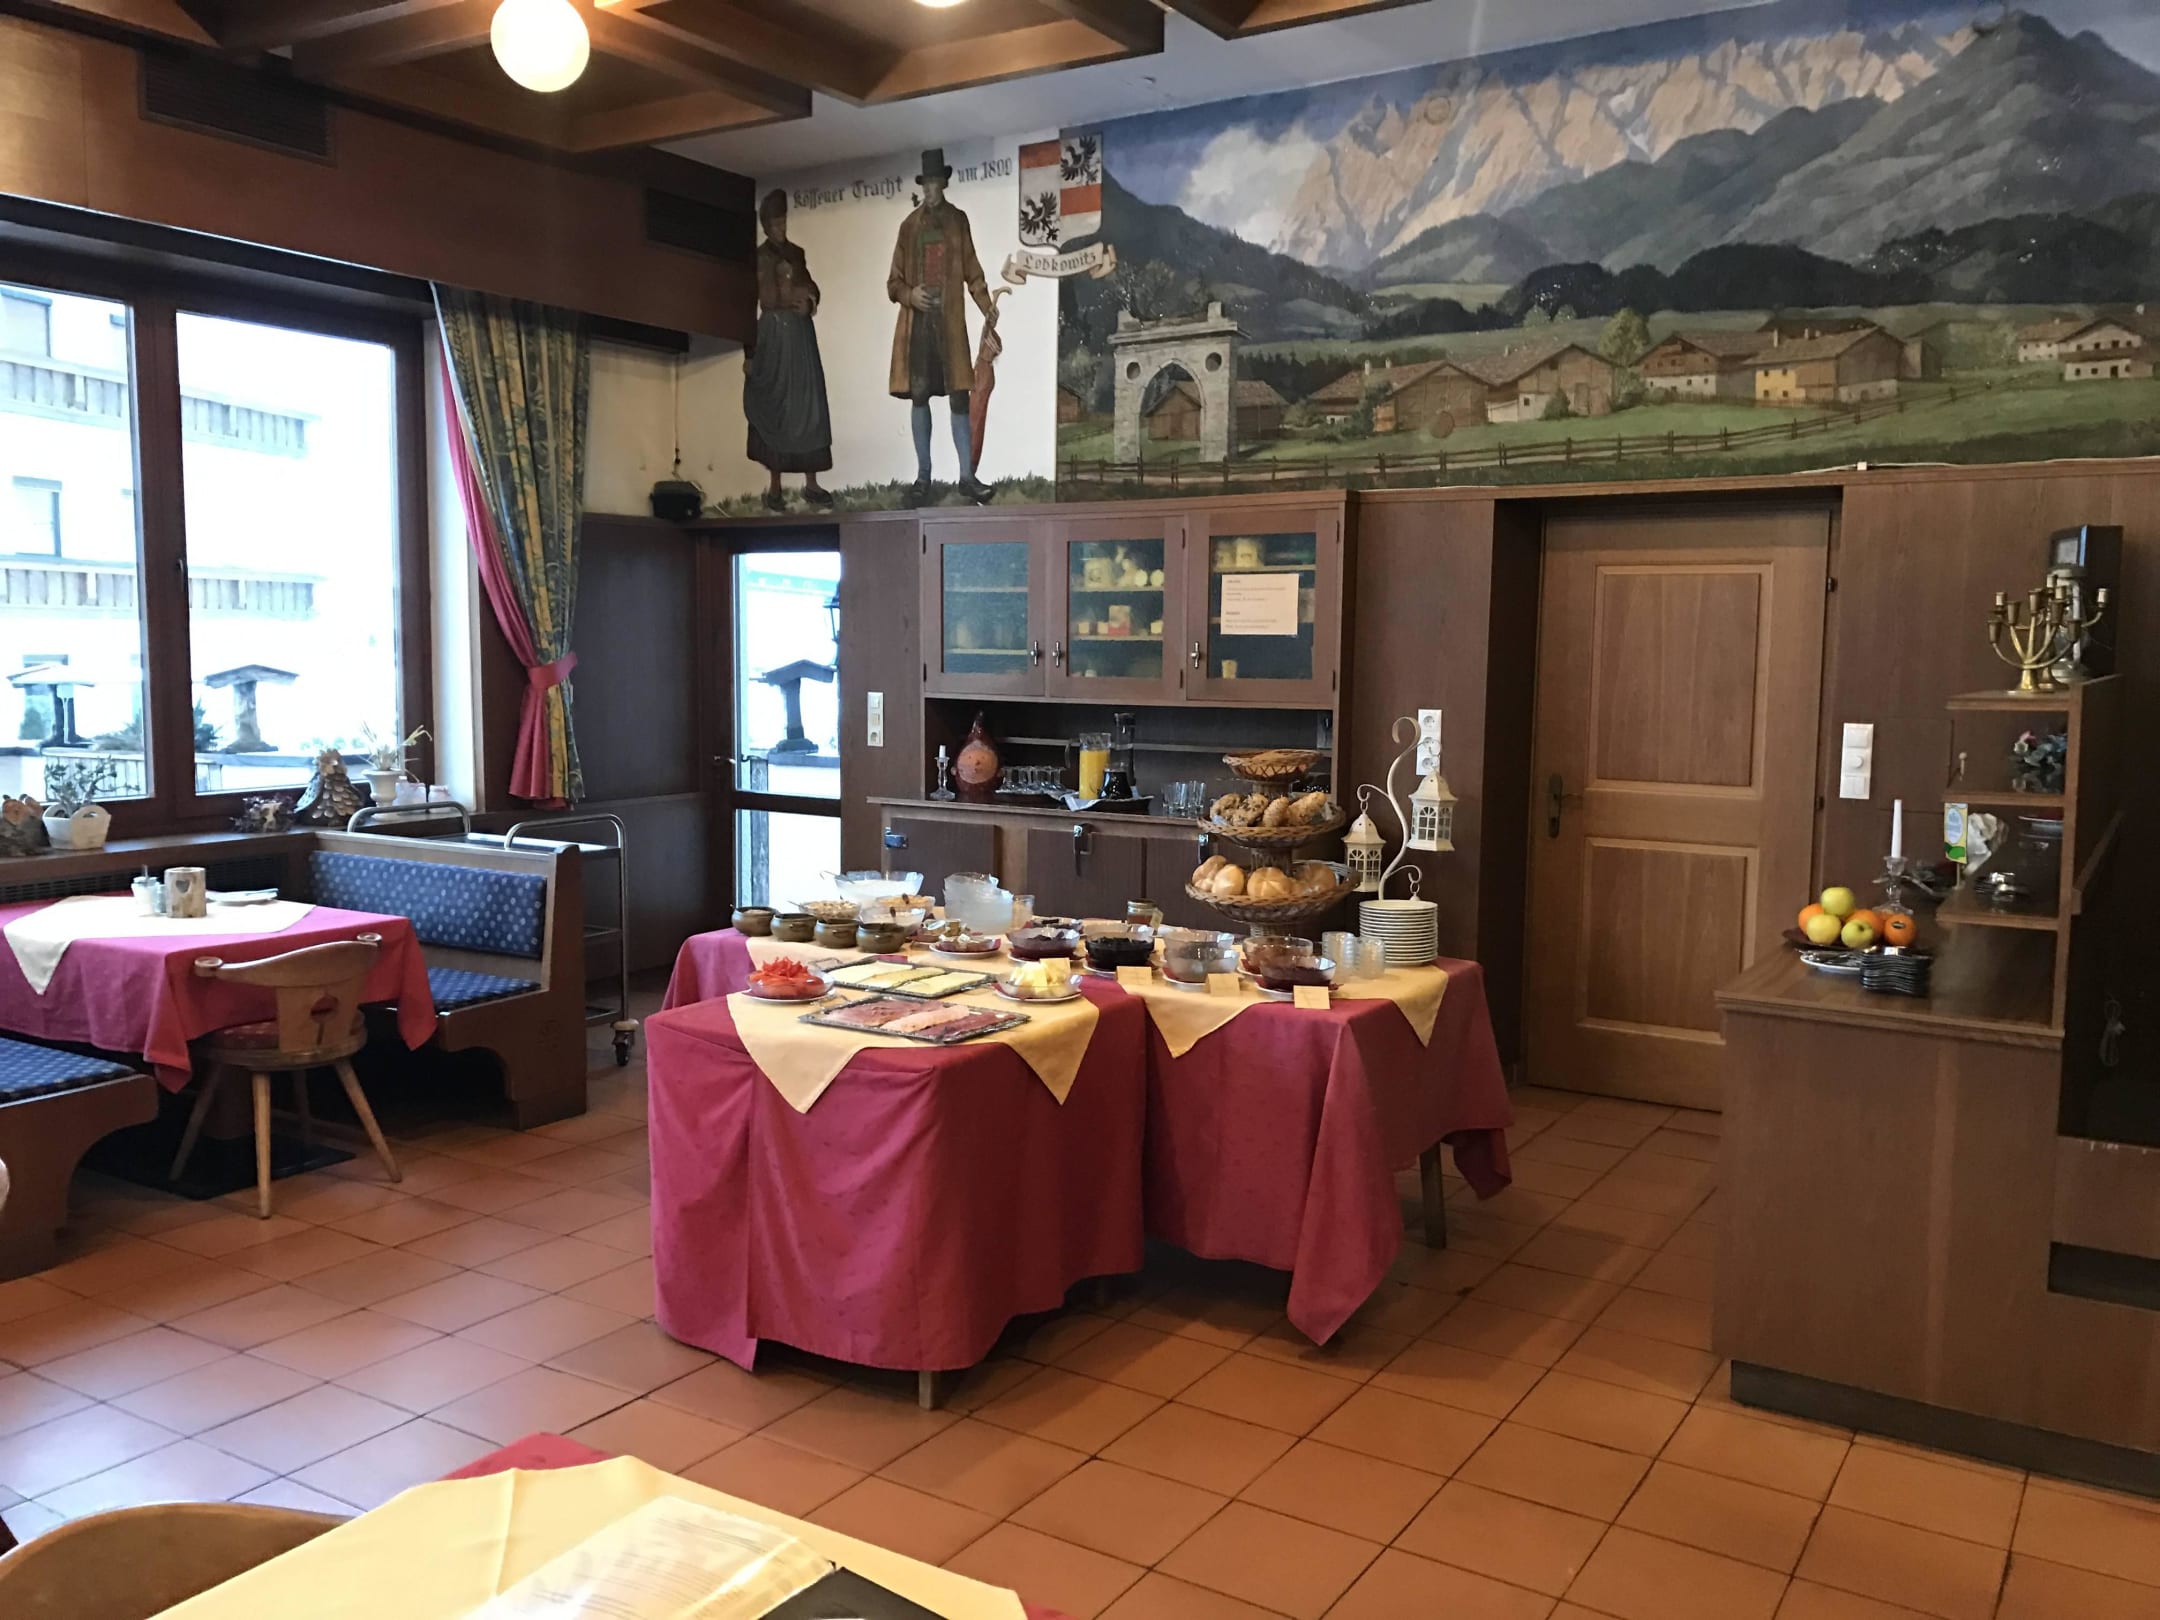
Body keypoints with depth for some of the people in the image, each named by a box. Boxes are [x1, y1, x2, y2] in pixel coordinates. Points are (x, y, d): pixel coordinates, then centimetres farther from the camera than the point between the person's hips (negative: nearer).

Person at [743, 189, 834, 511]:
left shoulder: (796, 253, 12)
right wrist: (749, 352, -10)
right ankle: (775, 486, 4)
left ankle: (811, 483, 4)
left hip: (801, 333, 4)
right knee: (774, 406, -1)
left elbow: (811, 288, 19)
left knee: (808, 405, 1)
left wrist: (808, 302, -7)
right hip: (772, 334, -4)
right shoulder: (757, 258, -3)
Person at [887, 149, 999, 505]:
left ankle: (967, 475, -1)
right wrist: (909, 295, -11)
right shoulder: (909, 225, 10)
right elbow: (893, 281, 10)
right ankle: (922, 475, 6)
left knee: (959, 397, -3)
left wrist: (987, 306, -7)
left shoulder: (958, 220, 11)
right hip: (917, 320, 1)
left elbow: (972, 270, 7)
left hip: (949, 319, 0)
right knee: (919, 396, 0)